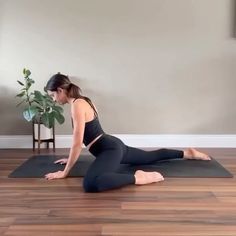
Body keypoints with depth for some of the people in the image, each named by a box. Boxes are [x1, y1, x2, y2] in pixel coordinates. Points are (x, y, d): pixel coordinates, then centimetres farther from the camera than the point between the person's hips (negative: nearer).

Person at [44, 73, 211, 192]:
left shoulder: (77, 105, -18)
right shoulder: (81, 101, 12)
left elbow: (77, 143, -21)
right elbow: (80, 140, 24)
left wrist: (65, 172, -13)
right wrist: (70, 159, 28)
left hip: (110, 148, -11)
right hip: (113, 146, 11)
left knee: (91, 184, -35)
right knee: (150, 157, 30)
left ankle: (138, 177, -27)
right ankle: (187, 153, 43)